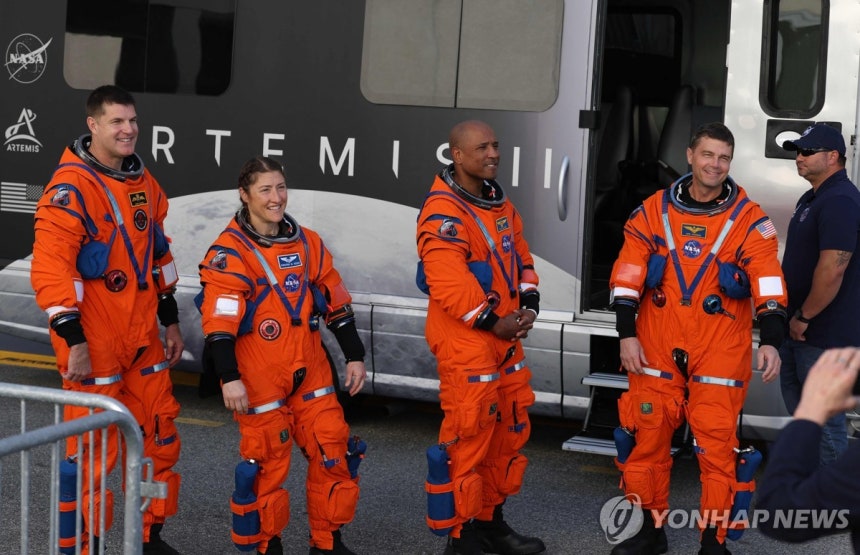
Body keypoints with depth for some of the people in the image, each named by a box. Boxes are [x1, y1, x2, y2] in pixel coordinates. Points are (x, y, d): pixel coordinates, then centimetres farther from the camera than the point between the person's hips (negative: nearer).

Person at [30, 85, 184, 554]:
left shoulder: (144, 183, 11)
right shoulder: (71, 188, -15)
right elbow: (50, 269, -20)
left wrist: (170, 321, 19)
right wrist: (73, 341, -22)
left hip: (142, 339, 8)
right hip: (93, 344, -8)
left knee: (160, 436, 13)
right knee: (94, 449, -2)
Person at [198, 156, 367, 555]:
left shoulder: (308, 244, 9)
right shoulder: (230, 252, -9)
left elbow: (336, 303, 14)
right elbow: (219, 322, -16)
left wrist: (355, 356, 12)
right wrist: (229, 378, -22)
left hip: (310, 373, 6)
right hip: (258, 380, -5)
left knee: (335, 453, 5)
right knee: (268, 463, 2)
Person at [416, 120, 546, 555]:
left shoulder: (498, 202, 13)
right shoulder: (443, 212, -18)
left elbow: (519, 255, 18)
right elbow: (448, 283, -25)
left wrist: (528, 304, 2)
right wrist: (491, 322, -19)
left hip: (505, 338, 10)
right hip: (465, 342, -10)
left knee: (510, 430, 16)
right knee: (468, 436, -6)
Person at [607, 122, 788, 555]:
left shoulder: (750, 220, -1)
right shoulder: (653, 211, 3)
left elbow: (768, 286, -6)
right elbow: (626, 278, 4)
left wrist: (770, 342, -17)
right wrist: (626, 334, -2)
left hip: (720, 353, -2)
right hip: (656, 349, 2)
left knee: (717, 446, -2)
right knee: (647, 437, 8)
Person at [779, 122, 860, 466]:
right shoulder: (811, 199, 15)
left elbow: (832, 270, -27)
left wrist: (804, 317, -18)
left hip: (823, 335, -11)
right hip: (799, 331, 11)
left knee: (825, 421, -4)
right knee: (799, 410, 19)